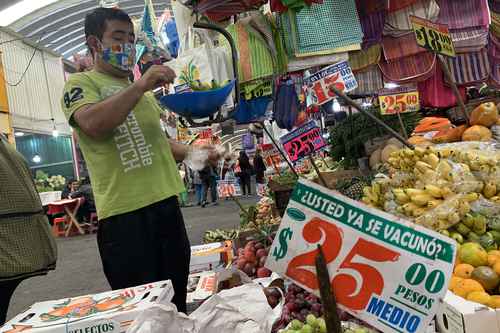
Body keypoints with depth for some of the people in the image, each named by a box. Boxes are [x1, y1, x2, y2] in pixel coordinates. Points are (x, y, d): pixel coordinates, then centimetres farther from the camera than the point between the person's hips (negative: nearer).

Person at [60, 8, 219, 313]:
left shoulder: (144, 92, 21)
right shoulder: (81, 83, 1)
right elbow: (93, 124, -21)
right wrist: (141, 85, -20)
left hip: (166, 202, 7)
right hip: (124, 211, -6)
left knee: (177, 297, 15)